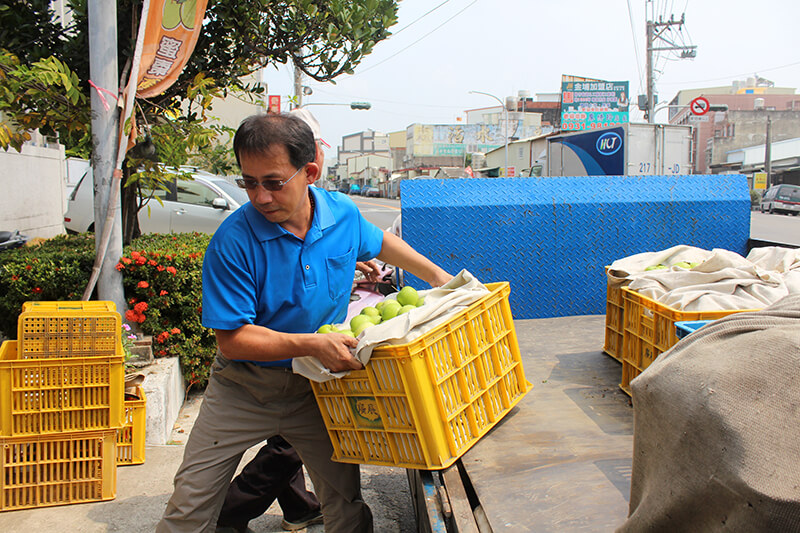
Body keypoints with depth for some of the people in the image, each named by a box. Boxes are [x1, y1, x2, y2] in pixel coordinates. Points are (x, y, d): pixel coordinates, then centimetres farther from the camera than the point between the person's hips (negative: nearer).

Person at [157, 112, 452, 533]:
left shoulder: (343, 214, -7)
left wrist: (437, 275, 15)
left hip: (315, 388, 3)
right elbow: (232, 339, -21)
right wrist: (311, 345, -30)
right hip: (242, 389, -2)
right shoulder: (232, 242, -21)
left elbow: (380, 243, 18)